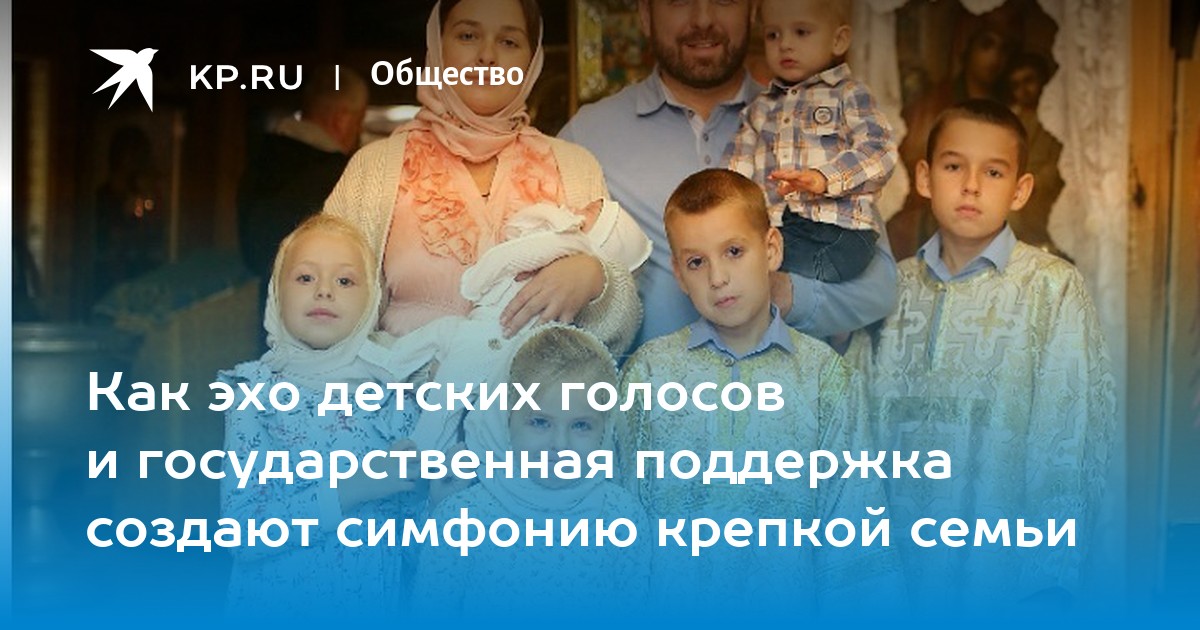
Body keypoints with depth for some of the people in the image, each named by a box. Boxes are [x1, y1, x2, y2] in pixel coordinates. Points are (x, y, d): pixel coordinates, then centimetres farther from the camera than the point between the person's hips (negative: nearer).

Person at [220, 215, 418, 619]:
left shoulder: (393, 390, -4)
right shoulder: (255, 388, -10)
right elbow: (240, 531, -18)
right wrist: (344, 492, -26)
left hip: (373, 601, 2)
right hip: (275, 602, -2)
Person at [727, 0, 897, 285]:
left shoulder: (849, 96, 9)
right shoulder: (760, 108, 26)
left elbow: (880, 152, -5)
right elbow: (740, 169, 23)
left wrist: (824, 178, -20)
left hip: (840, 227, -5)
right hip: (773, 224, 5)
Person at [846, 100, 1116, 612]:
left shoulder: (1054, 289, -8)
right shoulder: (892, 288, 3)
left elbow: (1070, 440, -8)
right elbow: (858, 425, 5)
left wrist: (1050, 573, -10)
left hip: (1006, 571, -3)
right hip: (902, 567, 3)